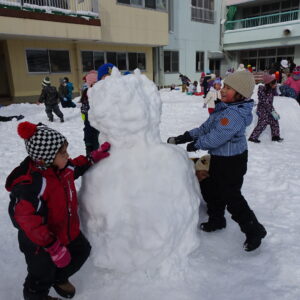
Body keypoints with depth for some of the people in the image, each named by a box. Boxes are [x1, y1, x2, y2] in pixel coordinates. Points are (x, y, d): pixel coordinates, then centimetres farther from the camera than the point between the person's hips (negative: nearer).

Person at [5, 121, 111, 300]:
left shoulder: (64, 168, -12)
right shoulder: (30, 185, -37)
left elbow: (77, 167, 14)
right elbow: (27, 221, -34)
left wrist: (94, 158, 1)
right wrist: (54, 247, -31)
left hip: (68, 230, 8)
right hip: (40, 243, -7)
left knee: (82, 251, 26)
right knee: (43, 275, 16)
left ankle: (60, 278, 53)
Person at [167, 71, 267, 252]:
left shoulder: (235, 114, -28)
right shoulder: (225, 108, 3)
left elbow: (215, 138, -28)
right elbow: (207, 127, 7)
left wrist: (195, 144, -13)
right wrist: (188, 136, -1)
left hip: (231, 162, -10)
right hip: (219, 157, 10)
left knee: (231, 196, 1)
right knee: (214, 191, 22)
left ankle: (254, 231, 19)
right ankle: (216, 220, 43)